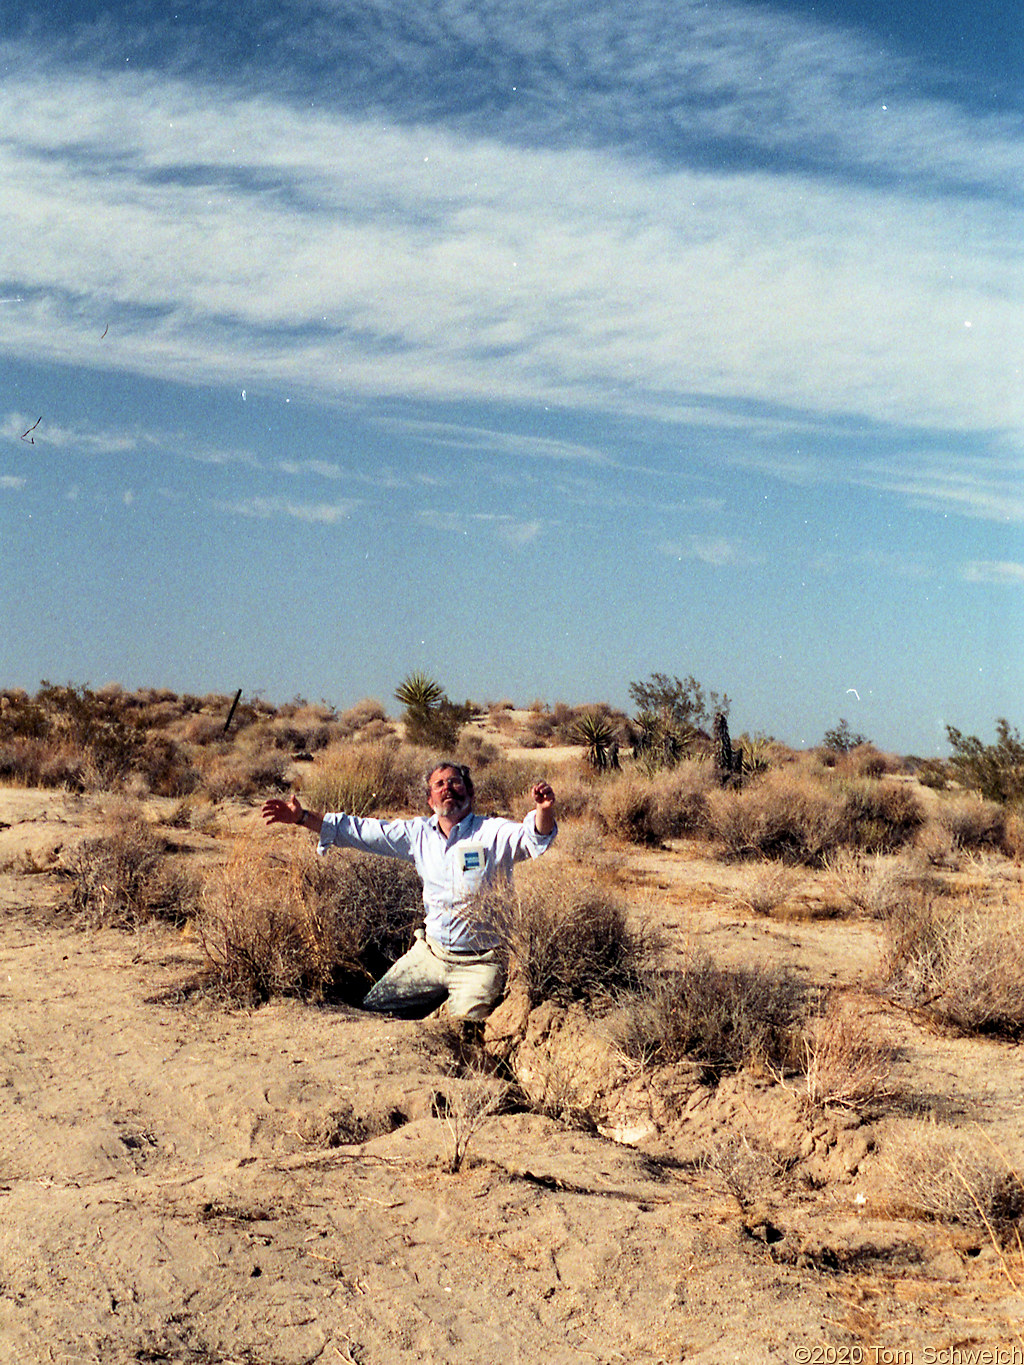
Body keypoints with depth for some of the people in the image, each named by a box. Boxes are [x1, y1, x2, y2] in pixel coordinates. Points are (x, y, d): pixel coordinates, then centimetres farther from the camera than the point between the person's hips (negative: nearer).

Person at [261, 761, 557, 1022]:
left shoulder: (493, 833, -11)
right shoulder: (418, 833, 4)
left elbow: (534, 838, -29)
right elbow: (358, 831, 8)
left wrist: (544, 812, -52)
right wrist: (303, 818, 4)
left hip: (479, 964, -5)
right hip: (429, 953, 5)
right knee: (373, 1010, 9)